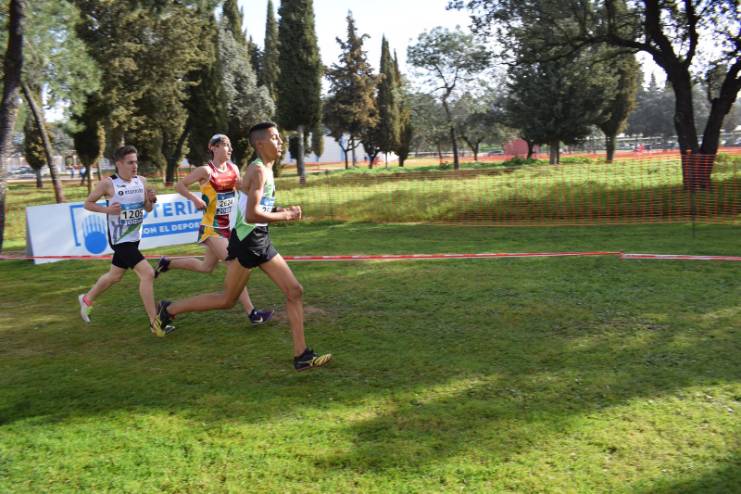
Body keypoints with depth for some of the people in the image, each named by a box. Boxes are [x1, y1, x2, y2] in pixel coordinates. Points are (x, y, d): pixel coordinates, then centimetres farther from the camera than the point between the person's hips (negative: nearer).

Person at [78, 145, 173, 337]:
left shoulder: (141, 181, 2)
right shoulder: (108, 183, -13)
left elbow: (147, 209, 11)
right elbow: (87, 203, -3)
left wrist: (151, 200, -11)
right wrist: (107, 209, -19)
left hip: (134, 237, 7)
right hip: (120, 239, -7)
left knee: (114, 276, 24)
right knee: (147, 274, -18)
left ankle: (87, 299, 49)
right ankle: (154, 323, -11)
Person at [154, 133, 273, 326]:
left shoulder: (233, 168, 5)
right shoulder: (206, 171, -13)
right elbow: (179, 185, -8)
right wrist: (195, 199, -22)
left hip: (227, 227, 8)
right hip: (212, 228, -8)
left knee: (206, 267, 19)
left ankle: (167, 263, 39)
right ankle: (252, 313, -9)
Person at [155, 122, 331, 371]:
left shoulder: (265, 170, 13)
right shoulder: (258, 170, -17)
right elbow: (251, 215, -25)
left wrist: (283, 210, 8)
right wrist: (285, 216, -14)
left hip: (261, 241, 9)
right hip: (246, 241, -9)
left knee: (295, 291, 2)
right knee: (227, 300, 5)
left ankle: (301, 355, 5)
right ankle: (169, 309, 23)